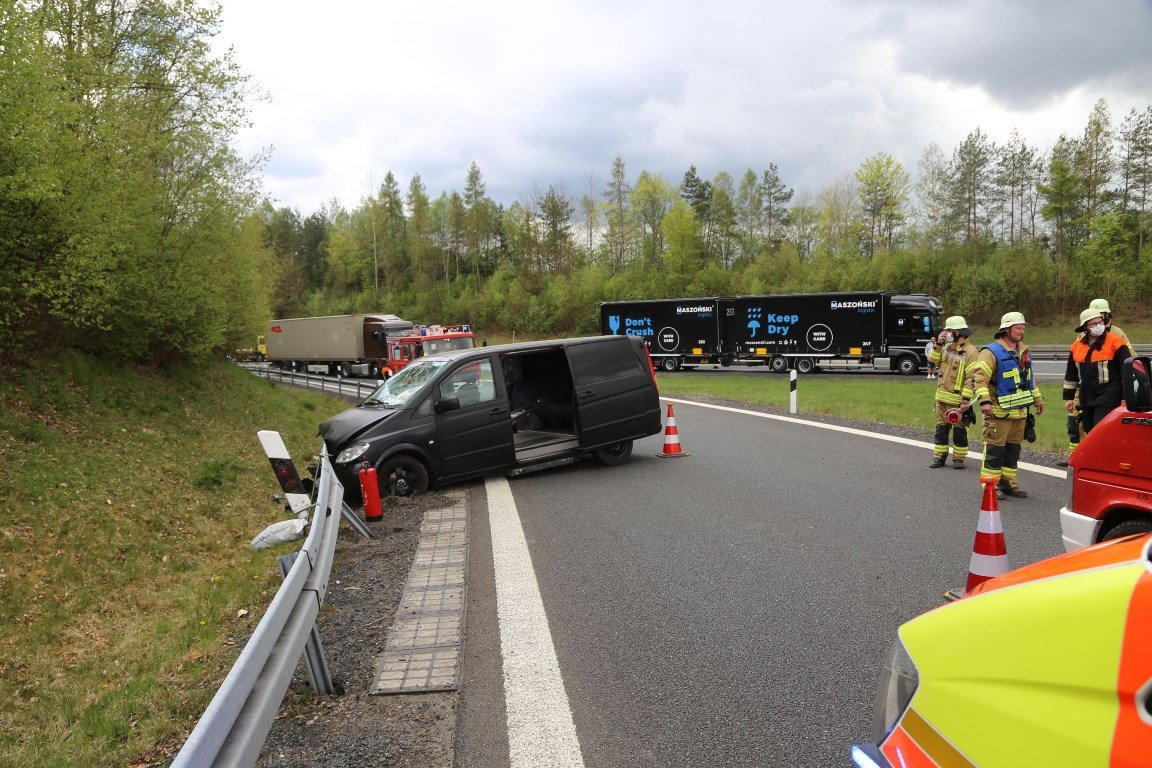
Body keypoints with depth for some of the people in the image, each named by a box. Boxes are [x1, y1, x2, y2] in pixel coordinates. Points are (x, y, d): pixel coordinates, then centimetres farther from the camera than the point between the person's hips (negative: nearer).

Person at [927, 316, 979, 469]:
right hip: (941, 398, 7)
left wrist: (966, 401, -21)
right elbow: (932, 361, 7)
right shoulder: (947, 347, 10)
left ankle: (959, 458, 14)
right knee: (941, 429, 11)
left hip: (957, 400, -7)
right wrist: (938, 345, -4)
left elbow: (971, 379, -17)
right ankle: (939, 457, 19)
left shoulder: (970, 352, -13)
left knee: (959, 430, 4)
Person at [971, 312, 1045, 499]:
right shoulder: (991, 352, -12)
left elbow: (1029, 378, 28)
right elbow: (979, 378, -20)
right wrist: (984, 401, -30)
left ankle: (1009, 482, 23)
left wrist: (1038, 399, 28)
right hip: (999, 412, -8)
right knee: (995, 448, -6)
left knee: (1013, 448, 14)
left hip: (1020, 411, 8)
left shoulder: (1023, 351, 16)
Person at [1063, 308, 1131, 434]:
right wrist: (1068, 397, 17)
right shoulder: (1077, 345, 10)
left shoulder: (1115, 342, -6)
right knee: (1089, 432, 13)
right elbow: (1070, 375, 18)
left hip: (1108, 399, -6)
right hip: (1086, 399, 6)